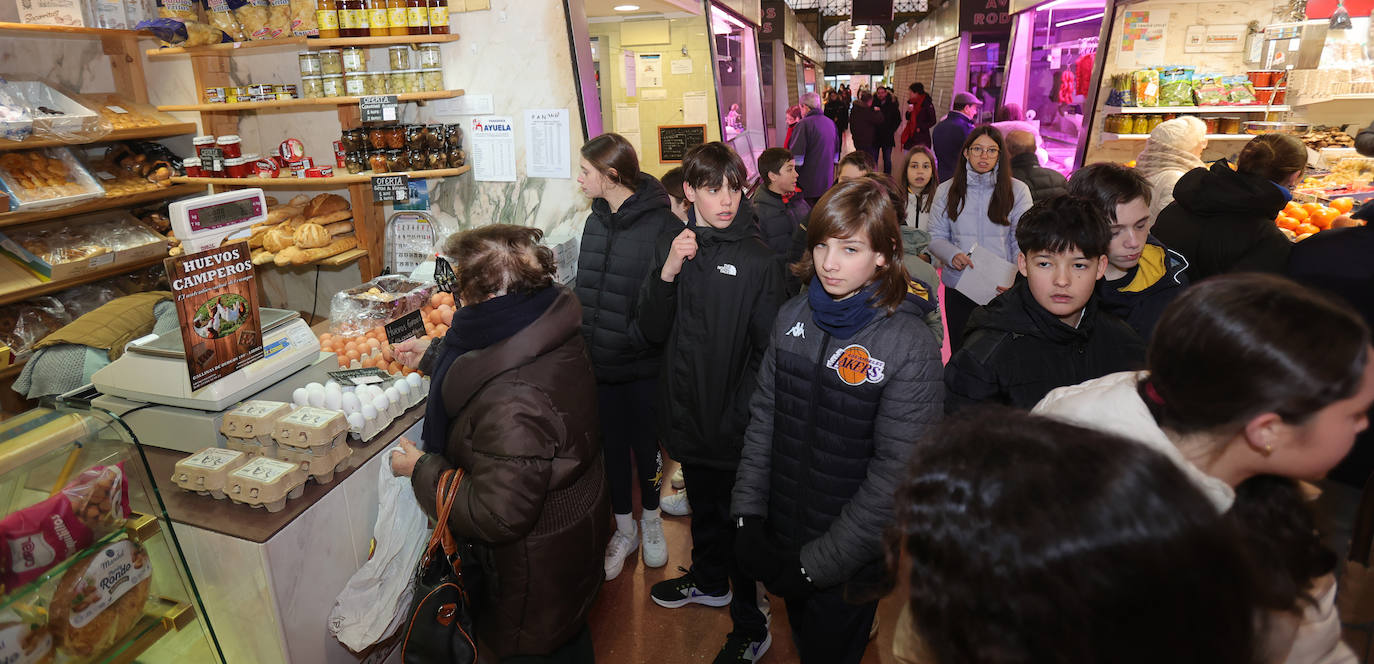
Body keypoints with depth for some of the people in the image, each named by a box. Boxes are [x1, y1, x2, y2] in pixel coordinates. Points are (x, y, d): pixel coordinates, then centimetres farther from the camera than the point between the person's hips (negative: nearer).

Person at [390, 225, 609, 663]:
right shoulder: (550, 332, -12)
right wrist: (431, 355, 21)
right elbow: (490, 359, 12)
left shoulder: (512, 404, -41)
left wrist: (422, 469, -18)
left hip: (539, 560, -8)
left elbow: (496, 516, -31)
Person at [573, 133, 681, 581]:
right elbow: (583, 290, 12)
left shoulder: (661, 225, -15)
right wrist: (583, 340, 6)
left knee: (645, 444, 14)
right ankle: (625, 530, 37)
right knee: (612, 447, 16)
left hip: (643, 364, -5)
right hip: (599, 362, 5)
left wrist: (635, 338, -20)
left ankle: (651, 522, 40)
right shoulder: (595, 222, 6)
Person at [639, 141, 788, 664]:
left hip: (735, 424, -4)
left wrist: (744, 414, -17)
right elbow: (654, 332, -4)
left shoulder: (759, 260, -13)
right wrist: (667, 274, -19)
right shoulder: (675, 247, 1)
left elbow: (768, 350, -12)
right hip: (689, 415, 5)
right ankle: (709, 581, 50)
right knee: (703, 506, 25)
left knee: (738, 520, 9)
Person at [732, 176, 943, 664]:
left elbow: (894, 477, -20)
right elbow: (763, 419, 1)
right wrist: (748, 516, -5)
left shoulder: (912, 349, -20)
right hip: (780, 540, 4)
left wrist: (817, 564, -17)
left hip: (849, 566, -4)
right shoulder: (793, 317, -5)